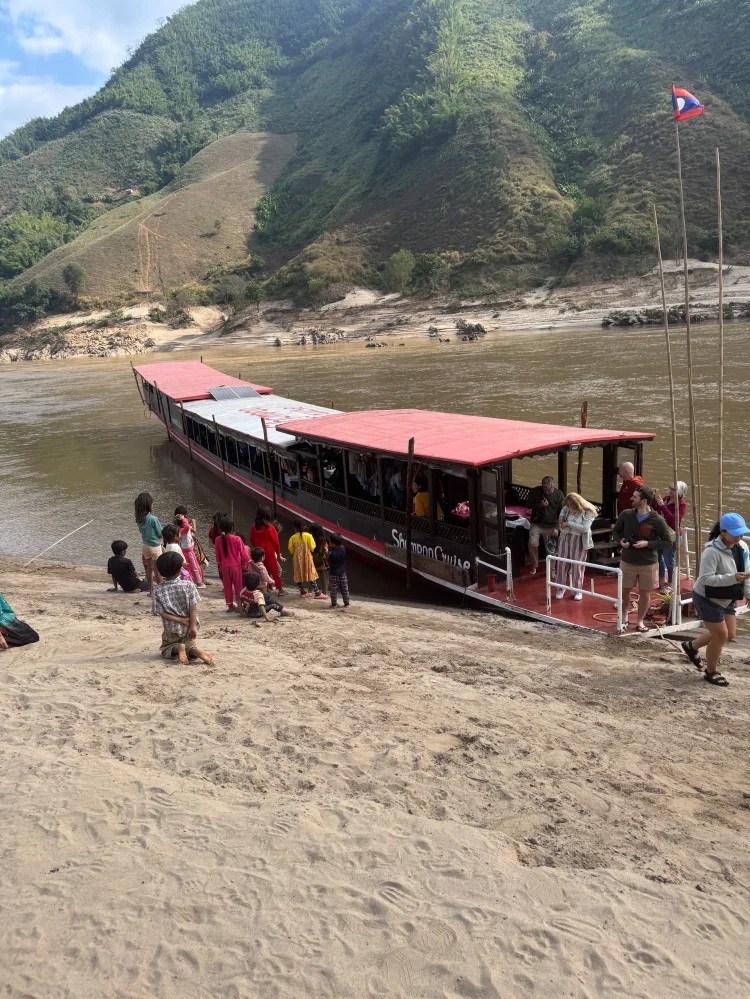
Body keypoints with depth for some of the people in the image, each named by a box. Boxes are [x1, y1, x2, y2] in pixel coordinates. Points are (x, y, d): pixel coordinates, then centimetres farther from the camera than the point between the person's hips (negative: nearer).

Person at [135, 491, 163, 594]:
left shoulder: (139, 519, -3)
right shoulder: (153, 519, -22)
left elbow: (142, 532, 7)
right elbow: (160, 534, -11)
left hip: (145, 546, 6)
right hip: (155, 546, -6)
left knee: (149, 569, 16)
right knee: (157, 570, 4)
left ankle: (151, 590, 24)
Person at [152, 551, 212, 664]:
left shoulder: (158, 590, -13)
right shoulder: (189, 585, -13)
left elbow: (161, 612, -14)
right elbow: (193, 607, -14)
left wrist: (182, 620, -13)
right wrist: (193, 626, -12)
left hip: (171, 629, 0)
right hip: (188, 628, 0)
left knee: (166, 649, 23)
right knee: (189, 644, 22)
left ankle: (178, 648, -13)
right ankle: (195, 650, -16)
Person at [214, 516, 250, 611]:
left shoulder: (218, 540, -6)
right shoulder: (237, 539, -17)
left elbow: (217, 554, 5)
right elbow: (243, 552, -10)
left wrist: (219, 564, 19)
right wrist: (248, 561, 5)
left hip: (224, 567, 3)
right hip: (236, 566, -3)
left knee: (227, 586, 12)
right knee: (238, 586, 8)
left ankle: (230, 605, 17)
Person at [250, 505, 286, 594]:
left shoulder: (254, 527, -2)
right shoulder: (269, 527, -15)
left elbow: (252, 541, 7)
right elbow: (275, 542, -8)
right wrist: (278, 554, 3)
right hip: (269, 553, -4)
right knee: (275, 571, 5)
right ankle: (279, 590, 8)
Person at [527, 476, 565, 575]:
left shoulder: (559, 494, -9)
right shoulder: (535, 491, -7)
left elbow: (562, 513, -6)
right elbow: (528, 504, 1)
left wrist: (557, 528, -13)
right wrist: (540, 505, -17)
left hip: (551, 526, 0)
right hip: (536, 524, 0)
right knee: (532, 544, -12)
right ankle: (534, 565, 9)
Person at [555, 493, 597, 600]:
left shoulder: (588, 512, -15)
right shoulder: (568, 508, 0)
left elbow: (584, 528, -24)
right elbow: (563, 509, 25)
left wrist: (568, 523, -21)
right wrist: (561, 516, 2)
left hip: (579, 541, -4)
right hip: (565, 539, 4)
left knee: (577, 566, 5)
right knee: (562, 564, 6)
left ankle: (578, 590, 20)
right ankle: (561, 588, 20)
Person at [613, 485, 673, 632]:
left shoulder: (657, 520, -15)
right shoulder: (626, 515, -7)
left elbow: (668, 541, -7)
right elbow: (616, 531, 10)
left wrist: (648, 544, -20)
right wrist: (620, 541, -12)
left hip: (648, 564, -2)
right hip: (627, 561, 2)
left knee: (645, 594, 10)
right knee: (625, 591, 13)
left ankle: (640, 621, 29)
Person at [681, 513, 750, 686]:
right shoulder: (712, 551, -30)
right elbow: (705, 578, -34)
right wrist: (732, 578, -42)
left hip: (727, 599, 8)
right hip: (708, 599, -8)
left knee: (730, 634, 16)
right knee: (721, 635, 0)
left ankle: (691, 646, 38)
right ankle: (711, 672, 24)